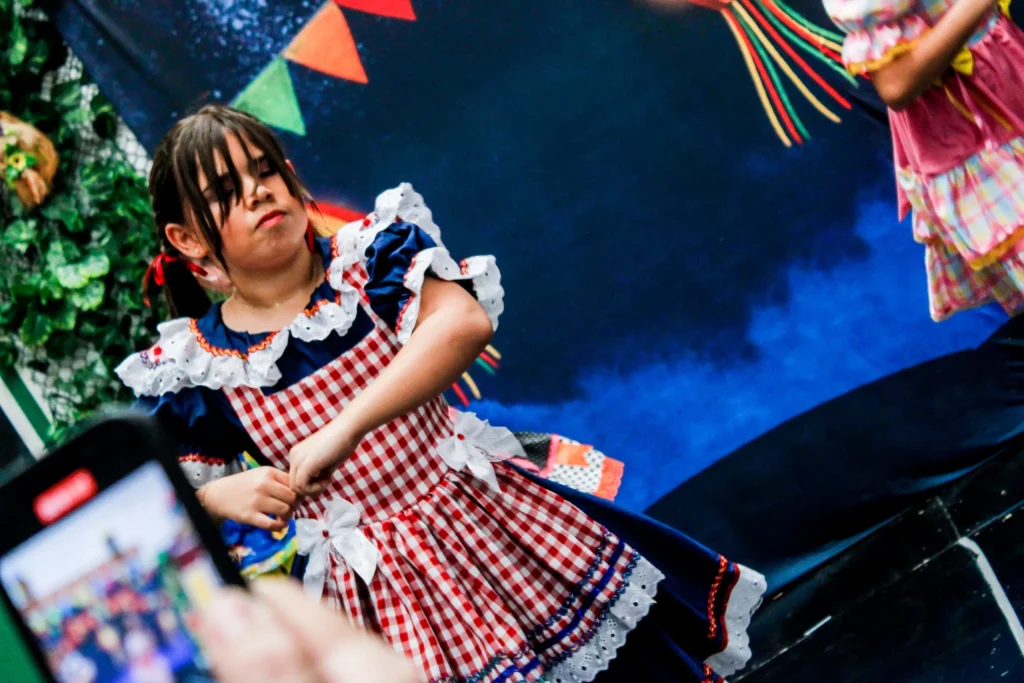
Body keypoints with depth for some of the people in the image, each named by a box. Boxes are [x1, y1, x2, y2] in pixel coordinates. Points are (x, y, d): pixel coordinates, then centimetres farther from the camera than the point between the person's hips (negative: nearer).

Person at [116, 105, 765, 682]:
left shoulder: (370, 254, -7)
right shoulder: (188, 370, -5)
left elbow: (465, 322, -25)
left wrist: (344, 428, -31)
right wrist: (224, 493, -16)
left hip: (479, 513, 1)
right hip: (368, 584, 0)